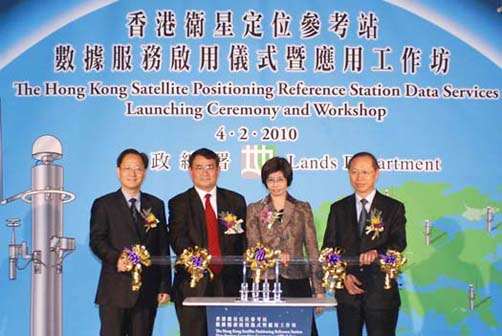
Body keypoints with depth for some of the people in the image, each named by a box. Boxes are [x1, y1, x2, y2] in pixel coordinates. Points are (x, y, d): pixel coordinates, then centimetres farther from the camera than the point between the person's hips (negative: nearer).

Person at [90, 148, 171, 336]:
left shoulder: (156, 205, 14)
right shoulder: (104, 205, 6)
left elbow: (163, 248, 12)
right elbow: (96, 241, -3)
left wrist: (165, 286, 7)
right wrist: (116, 258, -23)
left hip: (147, 290, 3)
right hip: (115, 290, -3)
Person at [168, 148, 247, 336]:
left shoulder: (236, 201, 12)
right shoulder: (179, 203, 6)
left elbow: (243, 238, 10)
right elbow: (177, 239, -8)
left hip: (228, 285, 2)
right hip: (192, 286, -2)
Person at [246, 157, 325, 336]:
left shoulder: (303, 208, 10)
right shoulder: (254, 210, 9)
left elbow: (312, 249, 8)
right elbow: (253, 246, -1)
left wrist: (319, 289, 2)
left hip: (297, 282, 0)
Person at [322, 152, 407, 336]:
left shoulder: (393, 207, 4)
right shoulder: (338, 209, 10)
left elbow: (399, 242, -9)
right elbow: (328, 248, 7)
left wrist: (377, 253, -30)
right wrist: (343, 275, -8)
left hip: (381, 293, -2)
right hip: (347, 293, 2)